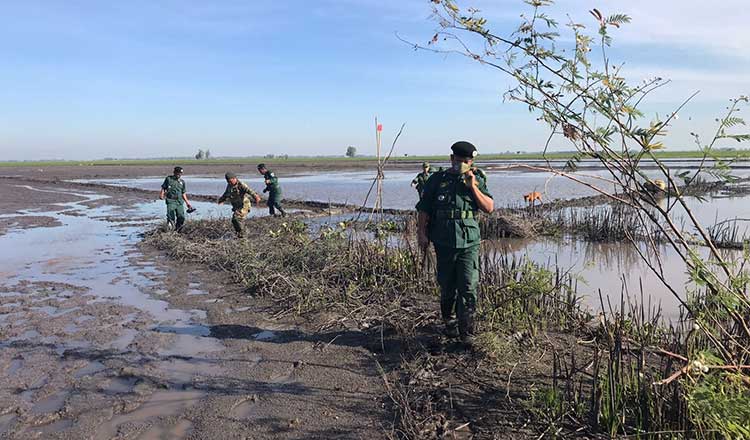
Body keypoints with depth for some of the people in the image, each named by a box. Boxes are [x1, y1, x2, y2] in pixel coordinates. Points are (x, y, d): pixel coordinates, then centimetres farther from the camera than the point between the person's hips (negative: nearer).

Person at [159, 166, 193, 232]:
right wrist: (161, 195, -11)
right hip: (171, 201, -3)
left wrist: (187, 203, 15)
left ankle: (177, 231, 9)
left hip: (180, 202, 4)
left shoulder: (182, 182, 17)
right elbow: (163, 188, 8)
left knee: (181, 218, -3)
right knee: (171, 216, -16)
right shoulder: (168, 179, 8)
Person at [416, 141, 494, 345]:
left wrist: (473, 187, -8)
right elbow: (423, 210, 6)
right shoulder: (437, 180, 5)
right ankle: (448, 321, 34)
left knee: (468, 289, -7)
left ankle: (466, 333, 0)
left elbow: (489, 208, -1)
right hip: (444, 242, 0)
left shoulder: (477, 181, 8)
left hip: (469, 243, 0)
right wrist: (421, 233, -3)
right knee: (447, 287, 11)